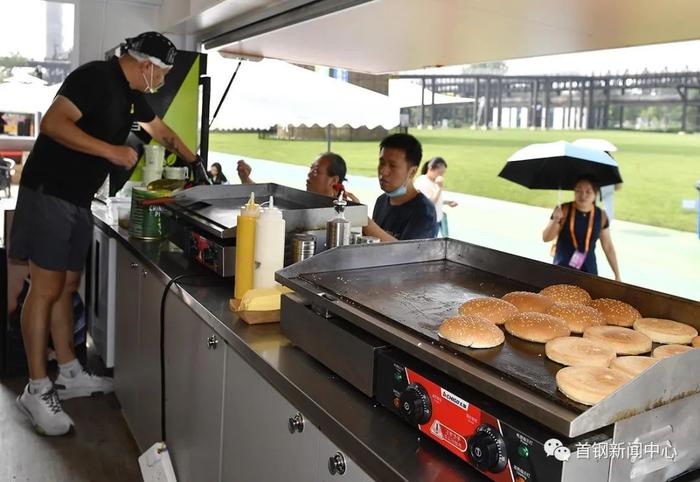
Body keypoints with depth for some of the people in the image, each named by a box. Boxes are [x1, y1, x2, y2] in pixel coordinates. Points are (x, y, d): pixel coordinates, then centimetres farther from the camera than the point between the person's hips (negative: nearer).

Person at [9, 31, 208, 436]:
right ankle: (37, 389, 4)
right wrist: (110, 150, -24)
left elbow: (164, 133, 29)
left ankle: (70, 375, 22)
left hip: (79, 200, 9)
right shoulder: (95, 77, -14)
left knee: (67, 287, 12)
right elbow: (52, 123, -25)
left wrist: (196, 163, 33)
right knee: (47, 289, -5)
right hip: (48, 193, -9)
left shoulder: (133, 95, 13)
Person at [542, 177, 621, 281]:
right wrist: (556, 221, -26)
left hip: (588, 271, 2)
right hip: (562, 269, -2)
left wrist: (617, 275, 9)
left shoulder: (601, 216, 0)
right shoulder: (564, 210, -8)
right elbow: (546, 238, -8)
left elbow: (608, 247, 8)